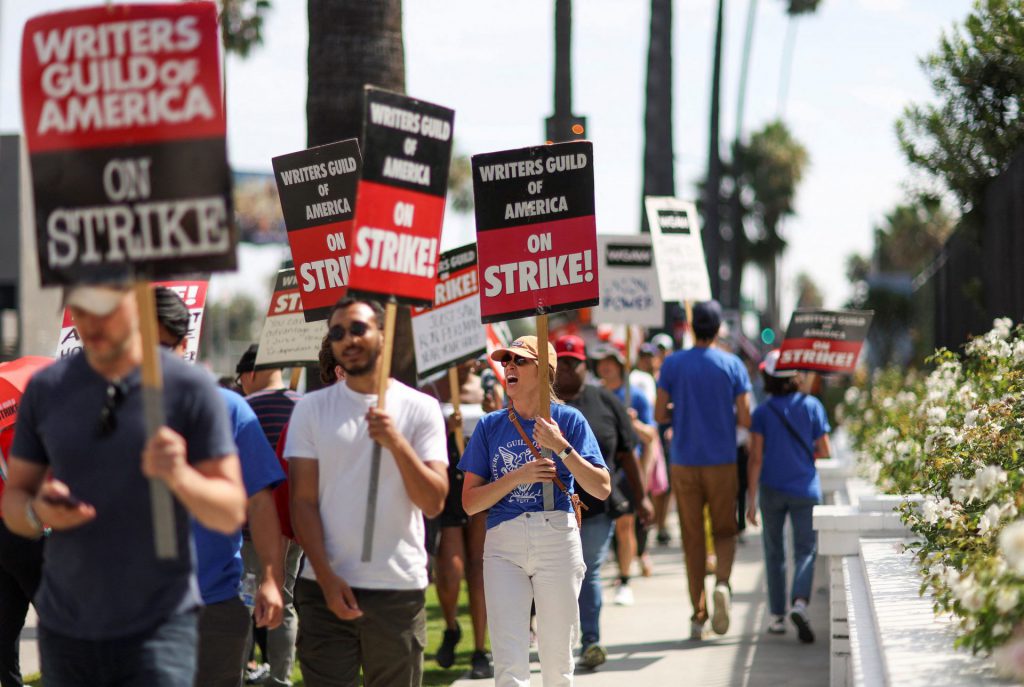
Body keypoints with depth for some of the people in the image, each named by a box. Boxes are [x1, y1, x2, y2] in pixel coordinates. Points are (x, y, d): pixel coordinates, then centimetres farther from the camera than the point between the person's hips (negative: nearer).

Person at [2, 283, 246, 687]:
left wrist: (179, 477, -24)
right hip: (65, 630, 4)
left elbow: (231, 513, -4)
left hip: (159, 627, -4)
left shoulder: (189, 388, -4)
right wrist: (38, 513, -13)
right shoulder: (46, 389, 6)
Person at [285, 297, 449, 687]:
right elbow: (303, 501, 2)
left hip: (399, 589, 0)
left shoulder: (420, 408, 4)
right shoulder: (311, 409, 7)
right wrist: (327, 578, -9)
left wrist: (397, 443, -17)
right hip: (325, 587, 0)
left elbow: (433, 503, -3)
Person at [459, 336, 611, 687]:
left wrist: (561, 446, -12)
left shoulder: (569, 420, 4)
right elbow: (470, 502, 4)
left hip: (557, 542, -1)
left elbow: (602, 489, -4)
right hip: (503, 545, 1)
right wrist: (518, 477, -8)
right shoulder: (490, 425, 8)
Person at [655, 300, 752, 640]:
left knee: (692, 538, 7)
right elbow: (745, 419, -6)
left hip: (685, 464, 1)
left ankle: (698, 614, 6)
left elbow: (660, 414, -3)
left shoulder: (673, 364, -2)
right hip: (722, 462, 0)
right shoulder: (732, 365, -3)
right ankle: (722, 583, -18)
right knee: (724, 531, 12)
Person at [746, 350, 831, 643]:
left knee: (774, 553, 13)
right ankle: (800, 602, -25)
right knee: (805, 550, 1)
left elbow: (756, 457, -9)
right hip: (804, 489, 0)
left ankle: (776, 616, 15)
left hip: (772, 490, 0)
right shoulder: (812, 406, -2)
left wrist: (751, 498, -7)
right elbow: (824, 451, 0)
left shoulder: (762, 412, -5)